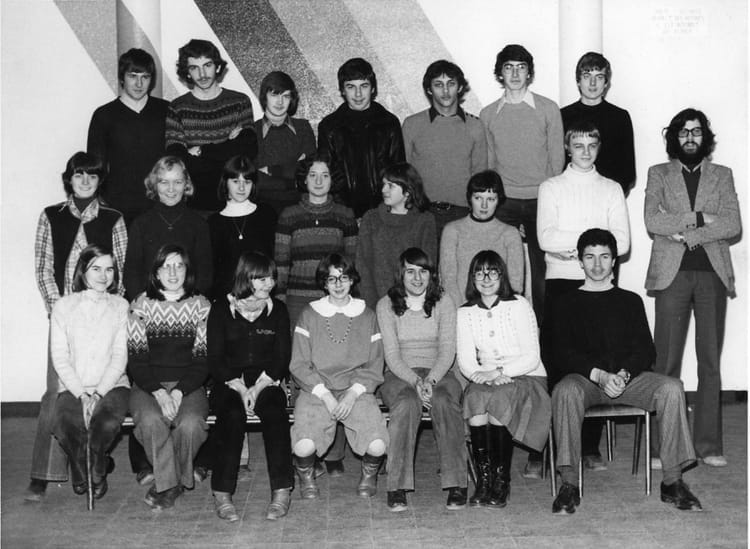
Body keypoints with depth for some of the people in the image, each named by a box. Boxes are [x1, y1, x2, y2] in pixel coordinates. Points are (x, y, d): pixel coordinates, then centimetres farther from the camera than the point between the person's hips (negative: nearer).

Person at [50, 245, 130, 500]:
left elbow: (120, 356, 2)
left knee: (108, 423, -33)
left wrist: (99, 392, -13)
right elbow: (59, 358, 1)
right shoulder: (63, 306, 7)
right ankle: (80, 470, 6)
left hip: (111, 384, 0)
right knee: (65, 428, -30)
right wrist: (81, 394, -12)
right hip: (72, 386, 0)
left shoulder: (120, 306, 9)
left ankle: (98, 468, 2)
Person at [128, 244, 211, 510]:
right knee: (151, 419, -33)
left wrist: (179, 392, -15)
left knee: (190, 423, -30)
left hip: (188, 386, 0)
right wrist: (158, 392, -16)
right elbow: (135, 359, 0)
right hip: (148, 385, 0)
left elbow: (203, 359, 1)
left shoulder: (200, 306, 5)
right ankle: (170, 483, -14)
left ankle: (165, 485, -6)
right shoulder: (142, 305, 4)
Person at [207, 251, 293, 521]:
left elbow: (282, 358, 5)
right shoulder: (221, 310, 4)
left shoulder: (277, 309, 10)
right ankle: (222, 494, -32)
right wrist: (239, 387, -15)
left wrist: (259, 386, -11)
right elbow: (215, 360, 0)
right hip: (228, 384, -1)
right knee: (232, 414, -33)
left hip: (266, 383, 1)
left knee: (275, 412, -31)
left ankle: (282, 491, -31)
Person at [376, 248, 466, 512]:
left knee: (443, 400, -34)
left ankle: (456, 483, -31)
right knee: (407, 403, -35)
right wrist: (415, 381, -20)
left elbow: (447, 351, -1)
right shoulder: (386, 305, 4)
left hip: (439, 373, 1)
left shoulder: (444, 303, 7)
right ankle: (397, 487, -33)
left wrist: (431, 380, -19)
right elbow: (392, 354, -3)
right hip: (400, 375, -1)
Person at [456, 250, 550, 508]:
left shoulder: (519, 306, -2)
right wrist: (481, 376, -19)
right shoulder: (465, 313, 9)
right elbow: (465, 361, 3)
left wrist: (499, 372, -20)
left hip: (527, 378, -3)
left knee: (498, 398, -34)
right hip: (487, 380, 3)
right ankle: (483, 480, -25)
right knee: (474, 397, -31)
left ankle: (501, 482, -23)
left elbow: (532, 358, -8)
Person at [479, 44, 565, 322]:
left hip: (540, 200, -1)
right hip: (503, 202, 1)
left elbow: (557, 158, 4)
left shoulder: (548, 110, 3)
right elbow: (487, 162, 13)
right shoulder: (488, 114, 8)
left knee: (542, 267, 0)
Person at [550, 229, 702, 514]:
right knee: (565, 390, -37)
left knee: (671, 388, -27)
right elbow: (563, 353, 2)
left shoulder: (630, 300, 20)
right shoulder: (568, 302, 14)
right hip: (584, 378, -2)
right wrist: (598, 375, -16)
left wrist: (624, 373, -13)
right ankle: (569, 485, -32)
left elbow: (646, 350, 9)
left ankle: (673, 481, -20)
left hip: (629, 377, 2)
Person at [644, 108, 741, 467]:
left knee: (710, 361, 1)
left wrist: (686, 234, -9)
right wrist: (699, 218, -9)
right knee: (666, 361, -5)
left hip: (712, 274, 2)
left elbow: (733, 225, 0)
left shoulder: (722, 176, 15)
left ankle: (708, 444, 5)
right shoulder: (659, 174, 12)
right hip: (672, 274, -1)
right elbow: (652, 221, -4)